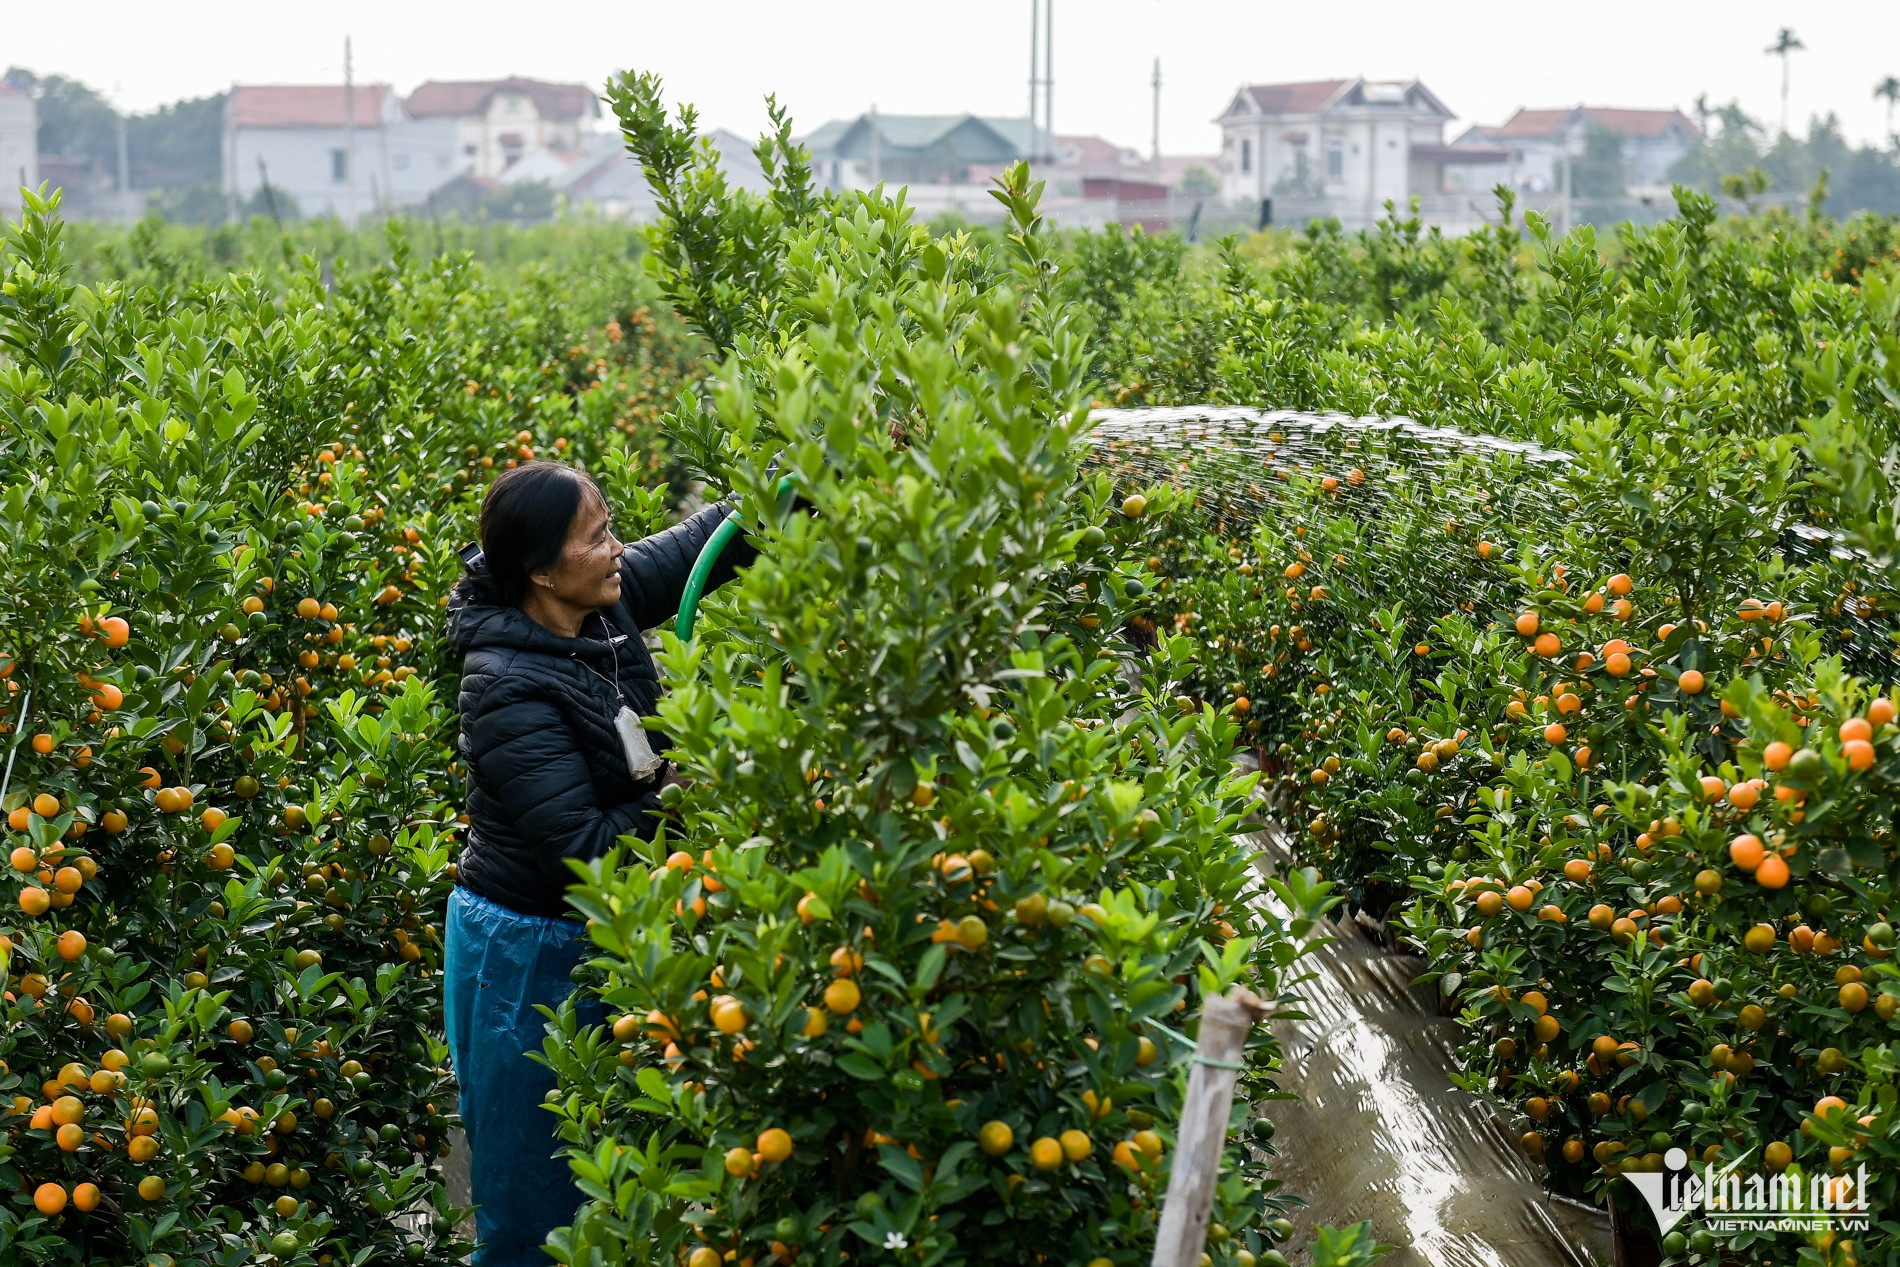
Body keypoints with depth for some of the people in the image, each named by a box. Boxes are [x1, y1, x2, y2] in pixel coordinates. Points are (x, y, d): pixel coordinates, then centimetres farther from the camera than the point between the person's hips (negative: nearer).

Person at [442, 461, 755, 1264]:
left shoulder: (607, 606, -6)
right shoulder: (510, 692, -27)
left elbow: (708, 538, 4)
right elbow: (581, 850, -27)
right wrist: (671, 799, -15)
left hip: (599, 935, 8)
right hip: (527, 952, -8)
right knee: (534, 1197, 6)